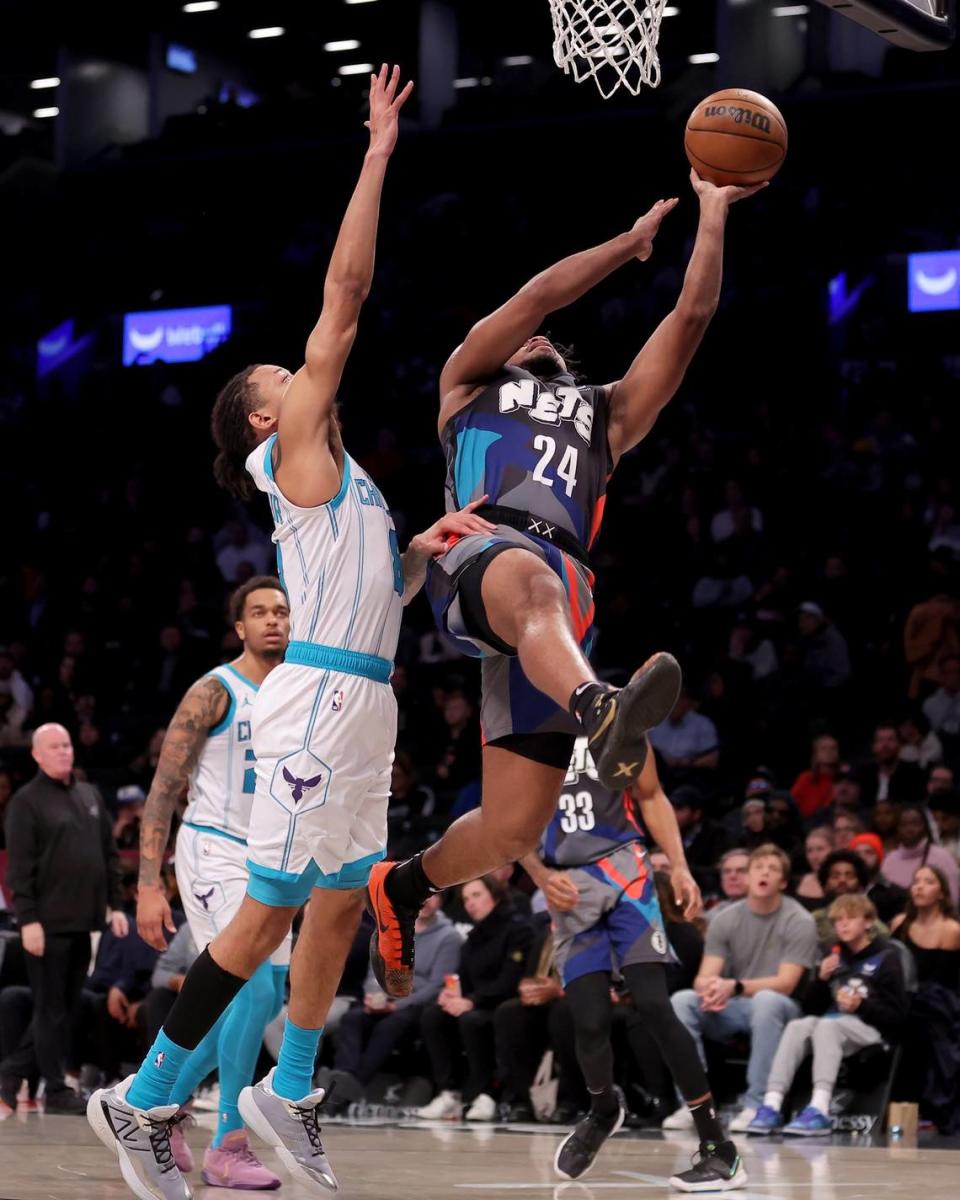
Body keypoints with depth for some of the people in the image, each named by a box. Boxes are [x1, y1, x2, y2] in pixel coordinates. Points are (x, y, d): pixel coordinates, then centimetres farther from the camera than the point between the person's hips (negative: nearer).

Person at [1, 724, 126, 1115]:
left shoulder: (90, 796, 16)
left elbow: (109, 855, 19)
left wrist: (115, 905, 12)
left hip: (83, 921, 7)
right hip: (49, 922, -7)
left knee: (67, 1007, 9)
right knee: (51, 1009, -2)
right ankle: (56, 1090, 4)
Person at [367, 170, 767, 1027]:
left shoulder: (605, 413, 36)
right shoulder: (469, 385, 29)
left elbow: (691, 317, 28)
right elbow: (535, 296, 18)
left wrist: (713, 217, 24)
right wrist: (634, 239, 26)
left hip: (561, 596, 4)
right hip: (477, 557, -4)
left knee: (514, 830, -2)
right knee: (533, 578, -43)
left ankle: (403, 886, 29)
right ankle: (601, 714, -74)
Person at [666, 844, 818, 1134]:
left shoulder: (799, 922, -7)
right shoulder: (726, 920, 5)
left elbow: (785, 984, -15)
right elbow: (704, 977, -3)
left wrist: (735, 987, -30)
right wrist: (709, 988, -30)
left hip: (777, 1008, -4)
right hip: (730, 1012, 4)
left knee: (766, 1000, -38)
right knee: (681, 1000, -22)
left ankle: (757, 1106, -36)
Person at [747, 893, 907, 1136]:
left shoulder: (885, 957, 2)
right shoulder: (834, 957, 20)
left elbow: (896, 1016, -4)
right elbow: (811, 1008, 18)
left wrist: (861, 1006, -19)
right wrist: (821, 979, 0)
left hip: (870, 1029, -5)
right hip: (832, 1022, 5)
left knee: (827, 1024, -36)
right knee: (797, 1026, -27)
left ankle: (820, 1109, -51)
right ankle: (772, 1105, -41)